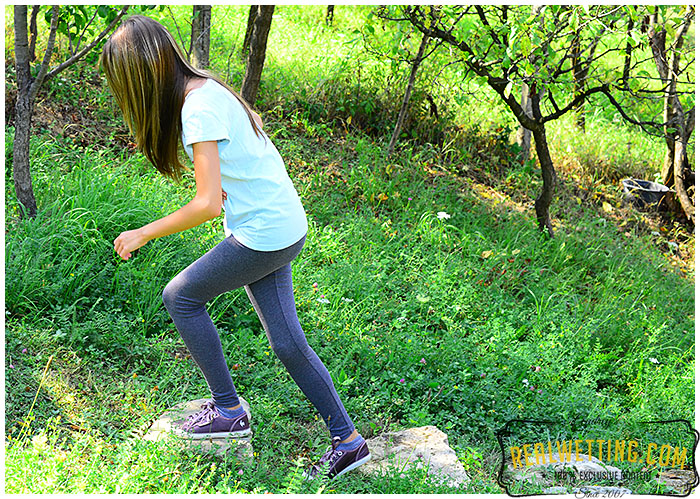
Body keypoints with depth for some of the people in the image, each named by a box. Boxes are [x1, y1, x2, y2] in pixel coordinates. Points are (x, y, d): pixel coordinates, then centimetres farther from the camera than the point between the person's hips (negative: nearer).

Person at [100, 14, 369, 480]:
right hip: (284, 224, 9)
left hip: (264, 235, -9)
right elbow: (255, 123, 23)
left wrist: (145, 233, -15)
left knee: (181, 296, 7)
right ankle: (348, 441, 18)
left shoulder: (199, 111, -22)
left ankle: (228, 410, 16)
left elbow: (208, 204, -26)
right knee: (287, 342, 11)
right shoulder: (208, 87, 6)